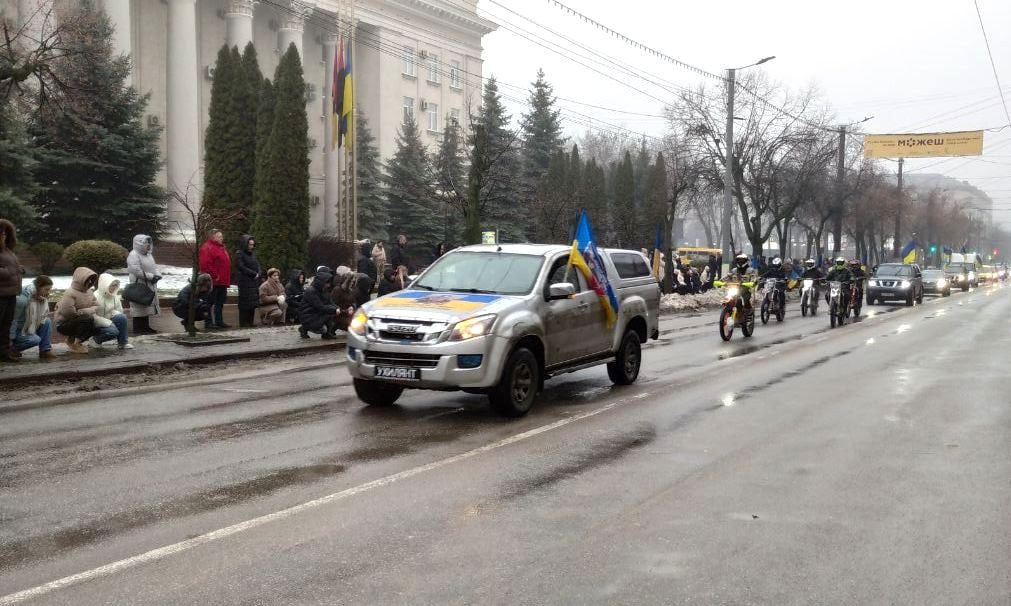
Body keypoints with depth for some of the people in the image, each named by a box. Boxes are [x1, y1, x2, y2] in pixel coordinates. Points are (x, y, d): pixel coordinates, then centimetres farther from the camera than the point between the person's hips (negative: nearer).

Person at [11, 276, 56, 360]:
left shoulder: (42, 299, -3)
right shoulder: (23, 299, -28)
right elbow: (14, 319, -25)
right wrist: (10, 340, -23)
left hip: (28, 329, 8)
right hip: (17, 330, -8)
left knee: (47, 322, -10)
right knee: (35, 339, -27)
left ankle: (45, 351, -6)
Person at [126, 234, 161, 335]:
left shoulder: (148, 254, 16)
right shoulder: (134, 255, -13)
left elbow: (154, 267, 20)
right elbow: (136, 271, -22)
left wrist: (157, 275, -3)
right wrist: (151, 276, -20)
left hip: (149, 286, 9)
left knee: (147, 306, 12)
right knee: (139, 307, -6)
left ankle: (146, 326, 19)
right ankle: (138, 328, -3)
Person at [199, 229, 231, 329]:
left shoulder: (222, 248, 20)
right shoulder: (207, 248, -11)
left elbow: (226, 264, 27)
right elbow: (205, 264, -21)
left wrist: (227, 280, 20)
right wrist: (214, 276, -20)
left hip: (222, 282, 10)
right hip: (214, 282, -10)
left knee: (220, 303, 14)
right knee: (211, 302, -5)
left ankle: (219, 321, 21)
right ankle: (210, 322, -3)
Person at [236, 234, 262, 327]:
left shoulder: (253, 254, 17)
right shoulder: (239, 254, -4)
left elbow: (258, 265, 15)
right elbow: (241, 267, -13)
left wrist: (259, 274, -5)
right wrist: (254, 273, -12)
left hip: (254, 282, 7)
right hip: (245, 282, -7)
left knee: (253, 304, 6)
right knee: (245, 303, -6)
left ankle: (250, 322, 11)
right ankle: (244, 323, -3)